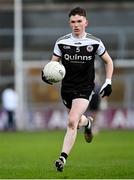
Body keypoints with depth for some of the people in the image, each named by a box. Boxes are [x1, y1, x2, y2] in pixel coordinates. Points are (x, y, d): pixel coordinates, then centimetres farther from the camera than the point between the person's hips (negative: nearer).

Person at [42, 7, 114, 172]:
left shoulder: (94, 43, -5)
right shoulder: (61, 42, -3)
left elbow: (108, 61, 10)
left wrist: (108, 82, 1)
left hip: (85, 90, -3)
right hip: (67, 88, 3)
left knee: (72, 122, -20)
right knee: (77, 121, 18)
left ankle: (63, 158, -18)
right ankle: (87, 122, 56)